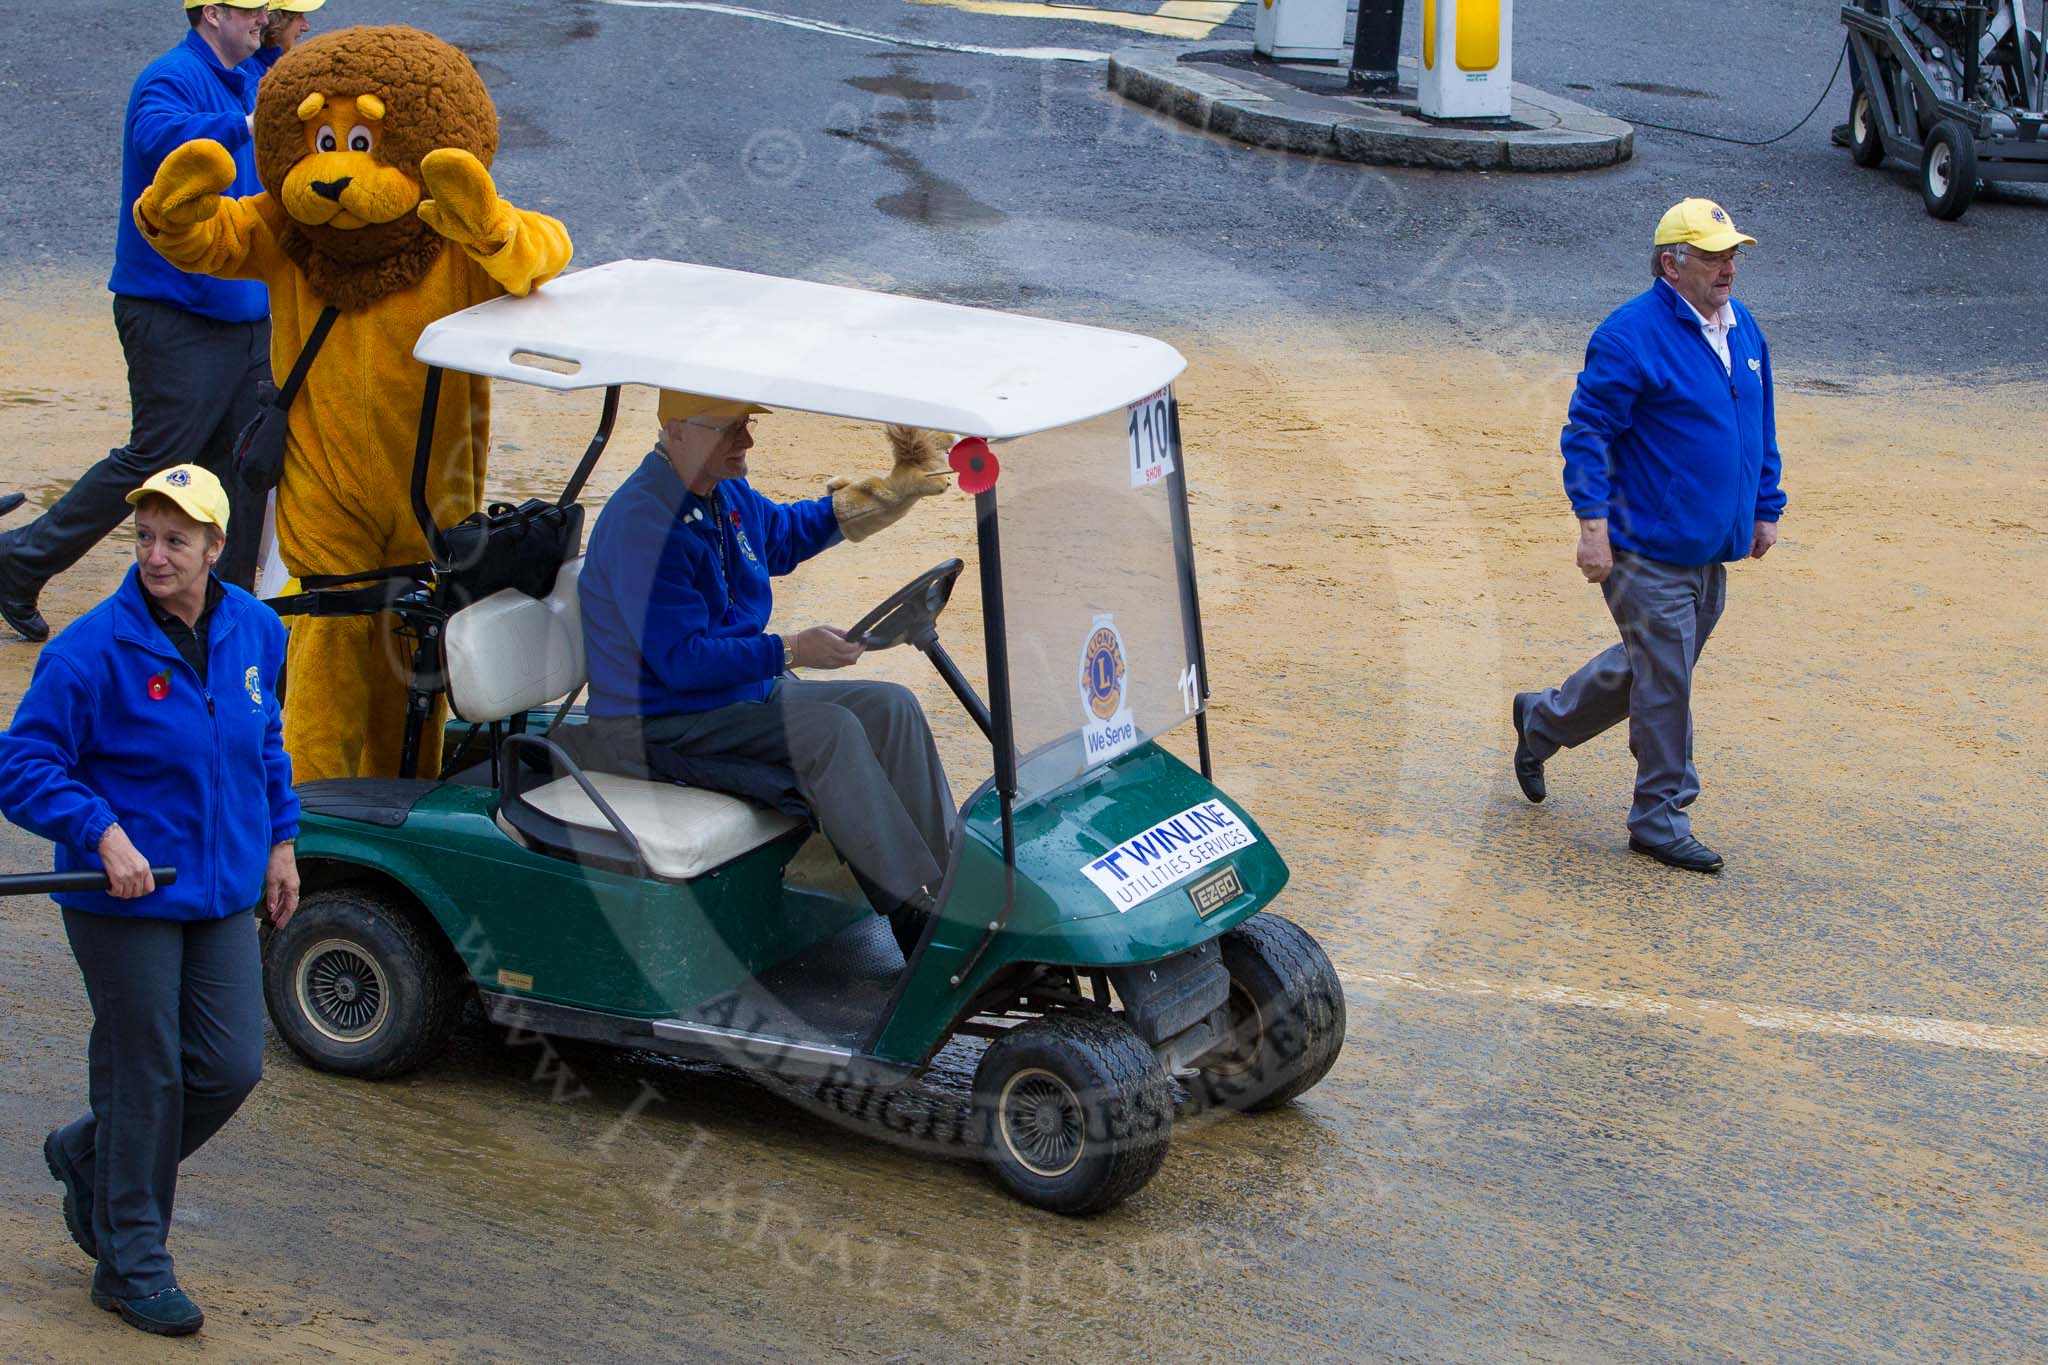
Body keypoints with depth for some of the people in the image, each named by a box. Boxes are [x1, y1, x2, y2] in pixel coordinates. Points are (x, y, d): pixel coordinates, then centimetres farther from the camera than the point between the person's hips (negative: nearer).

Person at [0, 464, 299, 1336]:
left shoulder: (253, 632, 3)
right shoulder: (93, 650, -15)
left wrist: (279, 841, 17)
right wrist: (105, 834, -24)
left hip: (221, 894, 6)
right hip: (125, 901, -6)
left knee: (232, 1068, 5)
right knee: (144, 1075, 1)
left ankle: (88, 1156, 32)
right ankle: (131, 1264, 17)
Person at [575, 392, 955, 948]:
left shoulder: (726, 494, 6)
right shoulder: (643, 522, -24)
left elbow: (783, 534, 30)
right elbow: (680, 659, -28)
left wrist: (857, 506, 11)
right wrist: (791, 650, -27)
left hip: (746, 689, 10)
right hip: (660, 728, -10)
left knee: (889, 707, -2)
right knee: (828, 730, -26)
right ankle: (914, 909, -23)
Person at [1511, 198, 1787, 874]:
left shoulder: (1742, 330, 10)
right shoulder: (1632, 336, -15)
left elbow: (1761, 429, 21)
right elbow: (1586, 432, -15)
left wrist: (1766, 509, 19)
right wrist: (1593, 521, -21)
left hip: (1710, 551, 8)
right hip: (1648, 551, -8)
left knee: (1649, 665, 18)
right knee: (1663, 681, -2)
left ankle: (1544, 720, 39)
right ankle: (1660, 820, 10)